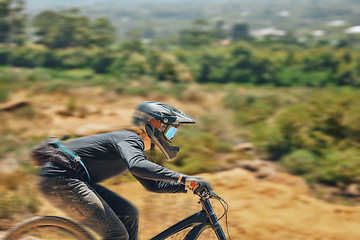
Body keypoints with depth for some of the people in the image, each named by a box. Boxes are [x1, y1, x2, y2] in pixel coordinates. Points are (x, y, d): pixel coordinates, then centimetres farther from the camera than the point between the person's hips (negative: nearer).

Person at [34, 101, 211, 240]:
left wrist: (187, 186, 13)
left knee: (128, 215, 10)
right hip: (60, 179, -11)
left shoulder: (135, 145, 19)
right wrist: (182, 178, -38)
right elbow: (137, 166, -36)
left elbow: (152, 184, 26)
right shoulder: (130, 140, -14)